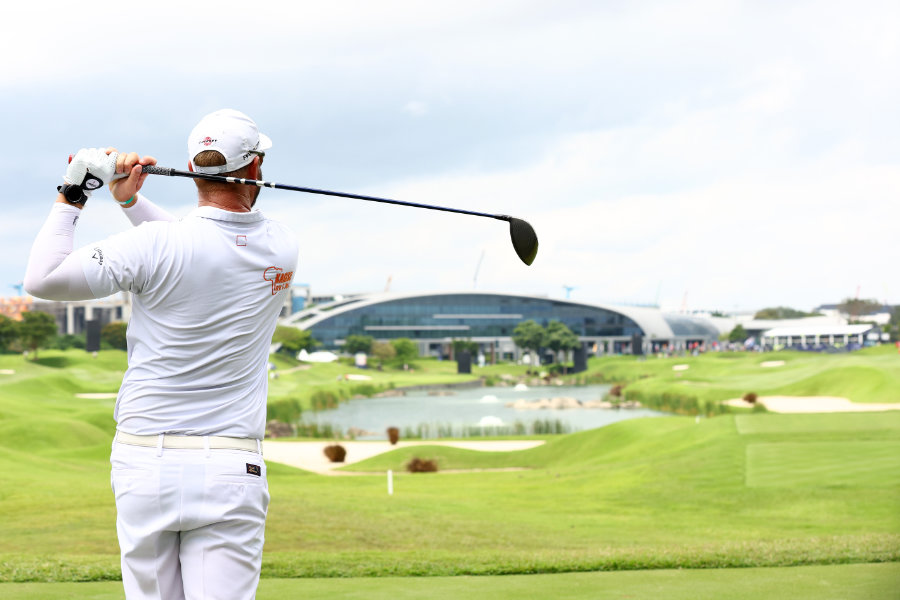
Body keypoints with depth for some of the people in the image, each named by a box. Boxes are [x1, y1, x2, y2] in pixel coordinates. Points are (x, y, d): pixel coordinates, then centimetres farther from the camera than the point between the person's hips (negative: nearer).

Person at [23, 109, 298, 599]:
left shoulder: (155, 245, -10)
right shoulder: (283, 250, 3)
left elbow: (43, 279, -8)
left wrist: (71, 195, 1)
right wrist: (131, 199, 14)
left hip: (146, 466, -1)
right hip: (231, 471, 1)